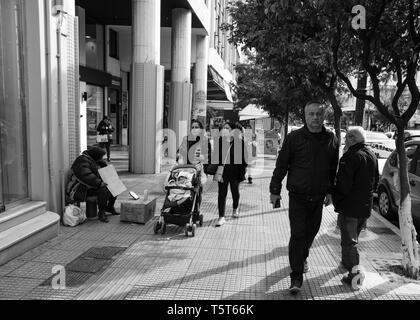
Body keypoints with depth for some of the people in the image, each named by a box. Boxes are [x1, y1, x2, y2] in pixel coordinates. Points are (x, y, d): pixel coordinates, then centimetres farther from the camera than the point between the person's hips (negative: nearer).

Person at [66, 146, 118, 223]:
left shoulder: (92, 160, 13)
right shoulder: (82, 161, -19)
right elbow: (86, 176, -32)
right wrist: (99, 183, -37)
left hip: (93, 186, 10)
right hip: (82, 190, -10)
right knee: (103, 190, -33)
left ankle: (110, 207, 20)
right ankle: (101, 213, -21)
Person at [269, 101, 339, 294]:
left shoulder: (331, 140, 3)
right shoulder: (294, 138, -8)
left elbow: (333, 169, 13)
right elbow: (281, 165, -4)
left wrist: (330, 191, 15)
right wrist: (275, 190, -3)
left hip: (318, 197, 4)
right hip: (298, 196, -4)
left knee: (311, 231, 16)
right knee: (297, 235, -5)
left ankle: (302, 257, 44)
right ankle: (296, 277, 3)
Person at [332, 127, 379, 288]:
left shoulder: (350, 157, -19)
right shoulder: (372, 156, 9)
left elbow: (344, 185, -23)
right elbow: (376, 182, 18)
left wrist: (336, 198, -7)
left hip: (349, 207, -8)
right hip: (366, 207, 8)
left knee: (349, 240, -1)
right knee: (353, 237, 24)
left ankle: (354, 273, -2)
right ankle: (347, 261, 40)